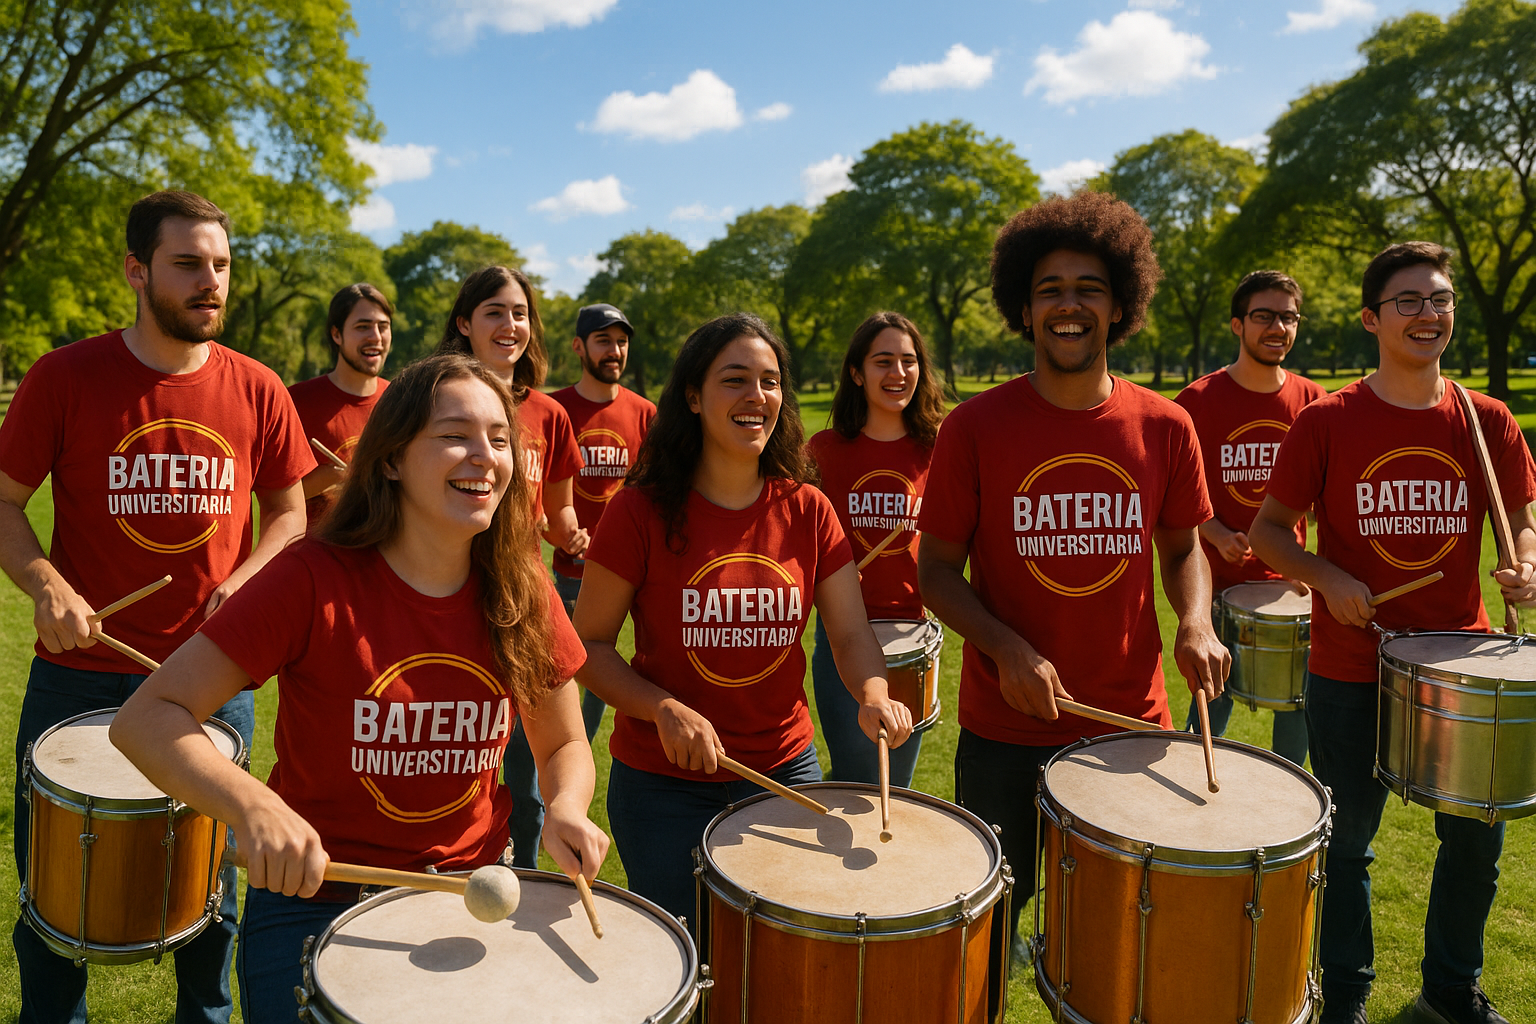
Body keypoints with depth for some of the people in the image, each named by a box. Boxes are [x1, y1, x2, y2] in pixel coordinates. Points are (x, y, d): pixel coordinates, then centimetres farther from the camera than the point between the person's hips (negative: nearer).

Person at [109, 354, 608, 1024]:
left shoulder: (522, 594, -7)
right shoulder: (313, 581, -18)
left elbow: (564, 747, 5)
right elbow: (146, 718, -19)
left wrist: (566, 807, -17)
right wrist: (251, 806, -36)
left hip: (470, 891, 3)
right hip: (315, 902, -3)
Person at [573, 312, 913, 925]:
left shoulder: (808, 512, -2)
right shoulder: (642, 510, -11)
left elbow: (851, 634, -2)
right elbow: (589, 644, -8)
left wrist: (873, 694, -22)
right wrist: (664, 709, -23)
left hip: (785, 770, 3)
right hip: (664, 781, -2)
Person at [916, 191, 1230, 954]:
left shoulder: (1163, 428, -1)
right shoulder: (975, 427, -8)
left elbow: (1181, 547, 12)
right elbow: (936, 567, -4)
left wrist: (1195, 622, -8)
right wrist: (1007, 650, -18)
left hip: (1131, 726, 2)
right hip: (1003, 734, -2)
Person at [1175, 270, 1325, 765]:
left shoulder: (1311, 400, 3)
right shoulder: (1199, 400, -7)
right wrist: (1217, 534, -17)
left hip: (1289, 577, 3)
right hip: (1218, 577, -3)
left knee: (1301, 698, 10)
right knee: (1213, 700, 4)